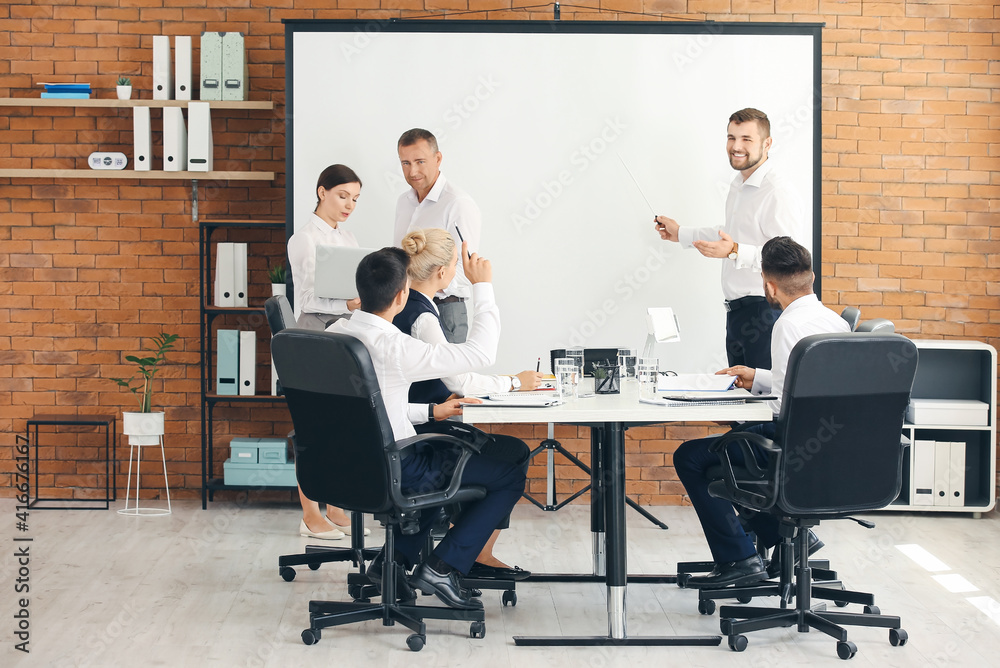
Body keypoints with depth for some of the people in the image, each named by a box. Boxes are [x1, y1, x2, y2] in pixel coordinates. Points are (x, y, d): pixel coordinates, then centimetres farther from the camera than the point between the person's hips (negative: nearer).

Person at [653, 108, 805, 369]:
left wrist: (735, 251, -32)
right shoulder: (738, 184, 16)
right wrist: (681, 234, 37)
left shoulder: (779, 195, -17)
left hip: (765, 313, -10)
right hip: (737, 309, 10)